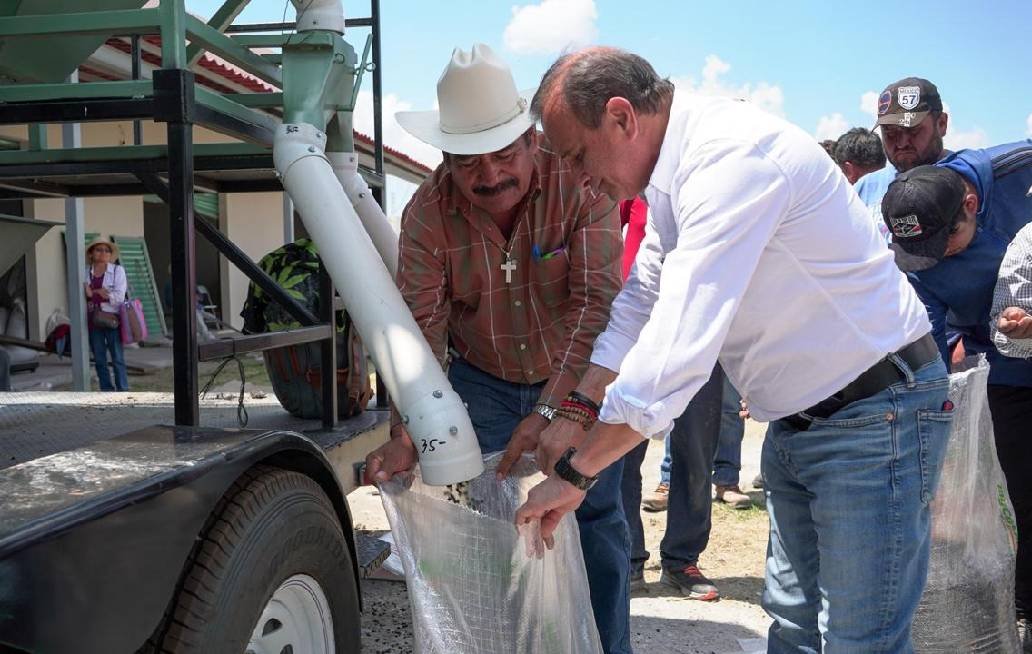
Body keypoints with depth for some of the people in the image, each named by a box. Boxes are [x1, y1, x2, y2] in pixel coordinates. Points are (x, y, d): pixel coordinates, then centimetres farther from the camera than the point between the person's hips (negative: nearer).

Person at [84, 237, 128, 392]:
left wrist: (93, 293, -6)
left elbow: (119, 296, -7)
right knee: (99, 360, 7)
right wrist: (98, 292, -13)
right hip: (93, 321, 3)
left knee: (117, 359, -4)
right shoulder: (85, 273, 9)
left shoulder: (117, 270, 2)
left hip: (111, 320, -3)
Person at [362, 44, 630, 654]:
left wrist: (546, 412, -35)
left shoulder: (579, 181, -23)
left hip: (576, 378, -1)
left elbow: (597, 302, -28)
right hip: (481, 383, 2)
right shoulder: (428, 212, -16)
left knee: (596, 521, 2)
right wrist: (407, 433, -34)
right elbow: (421, 326, -21)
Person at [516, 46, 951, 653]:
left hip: (872, 416, -9)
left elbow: (675, 352, -32)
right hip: (797, 419, 9)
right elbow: (641, 302, 11)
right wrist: (574, 409, 2)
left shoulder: (732, 158, -28)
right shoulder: (676, 171, 3)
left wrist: (574, 472, -24)